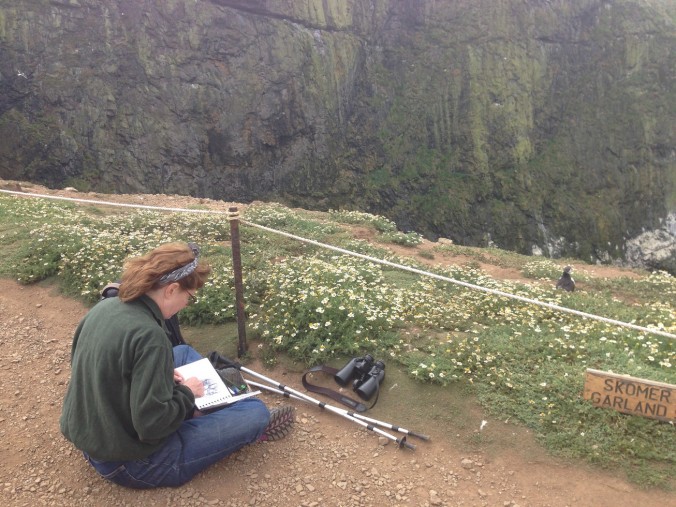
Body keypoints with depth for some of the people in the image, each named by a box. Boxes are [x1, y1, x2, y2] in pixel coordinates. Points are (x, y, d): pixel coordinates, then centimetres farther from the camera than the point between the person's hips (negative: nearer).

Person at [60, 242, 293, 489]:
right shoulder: (149, 336, -30)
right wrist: (186, 393, -12)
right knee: (256, 411, -2)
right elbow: (152, 424, -30)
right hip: (132, 464, -8)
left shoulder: (105, 307, -5)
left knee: (183, 352, 20)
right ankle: (252, 423, 31)